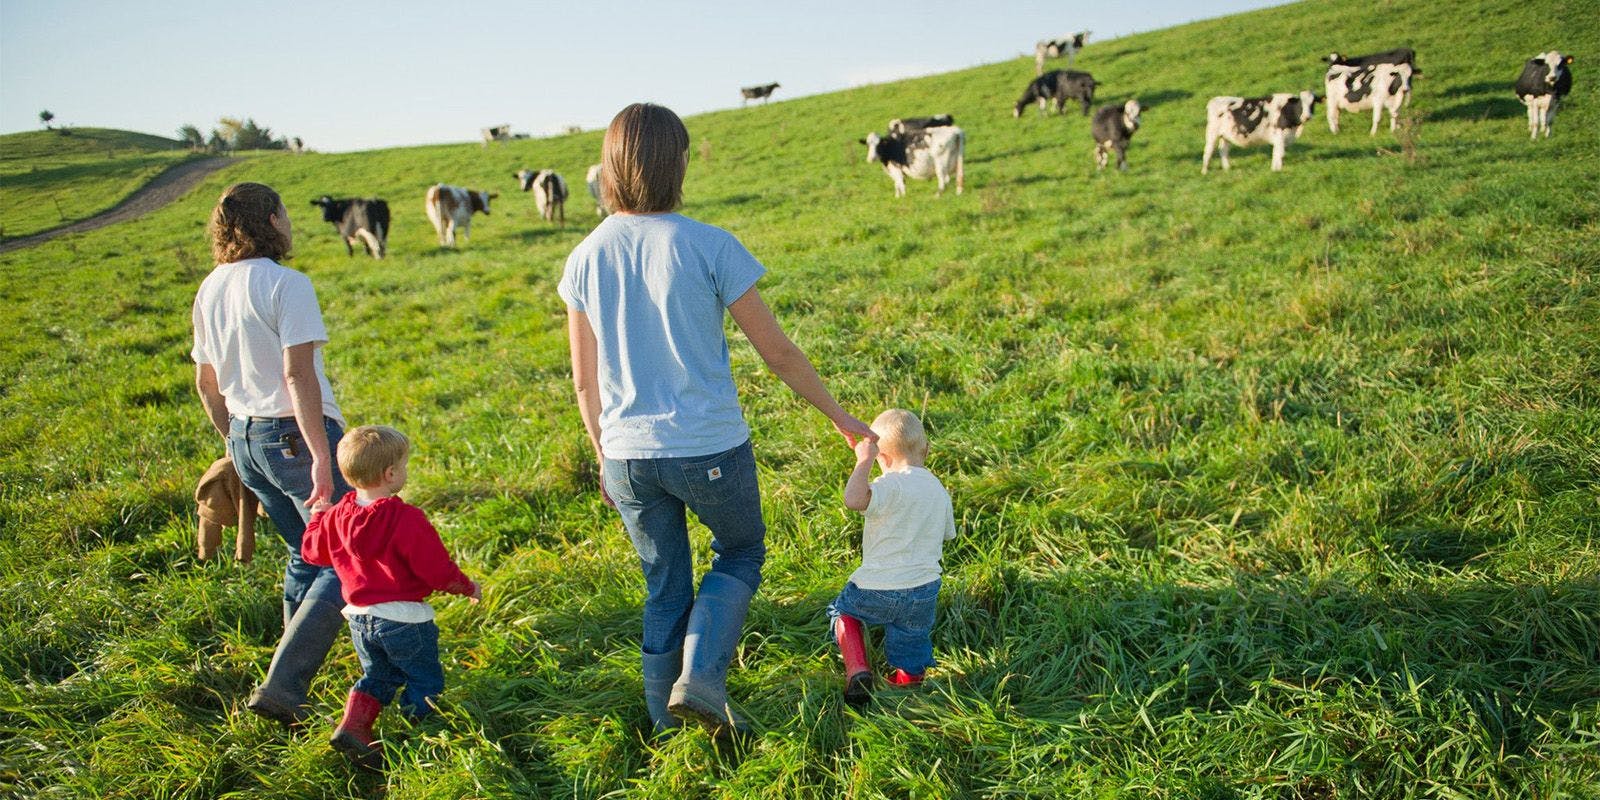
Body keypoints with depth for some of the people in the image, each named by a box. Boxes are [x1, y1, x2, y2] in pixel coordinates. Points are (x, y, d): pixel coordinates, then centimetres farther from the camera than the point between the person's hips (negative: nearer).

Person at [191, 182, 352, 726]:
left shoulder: (210, 290, 10)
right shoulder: (286, 284, -14)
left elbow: (206, 382, 16)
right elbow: (299, 375, -21)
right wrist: (322, 461, -21)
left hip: (245, 438, 9)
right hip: (297, 435, -8)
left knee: (306, 555, 21)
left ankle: (296, 682, 28)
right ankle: (282, 685, -10)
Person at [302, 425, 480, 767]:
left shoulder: (337, 516, -2)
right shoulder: (406, 519, -23)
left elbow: (311, 550, 17)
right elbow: (437, 570, -20)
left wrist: (318, 515, 33)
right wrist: (468, 587, -1)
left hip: (359, 617, 7)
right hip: (403, 619, -7)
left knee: (378, 675, 25)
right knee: (425, 681, 12)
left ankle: (352, 726, 11)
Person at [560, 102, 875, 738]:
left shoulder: (584, 260, -2)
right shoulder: (709, 247, -14)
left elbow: (585, 380, 5)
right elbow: (777, 352, -8)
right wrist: (841, 418, 5)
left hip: (628, 455, 4)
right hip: (710, 449, -4)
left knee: (664, 586, 21)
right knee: (740, 554, 22)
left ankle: (667, 713, 33)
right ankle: (699, 677, 5)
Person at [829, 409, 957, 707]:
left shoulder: (892, 485, -16)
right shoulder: (939, 489, 8)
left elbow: (853, 500, -36)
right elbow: (947, 535, 22)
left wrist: (864, 461, -25)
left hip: (878, 589, -5)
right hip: (924, 590, 5)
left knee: (843, 611, 23)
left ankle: (856, 668, 7)